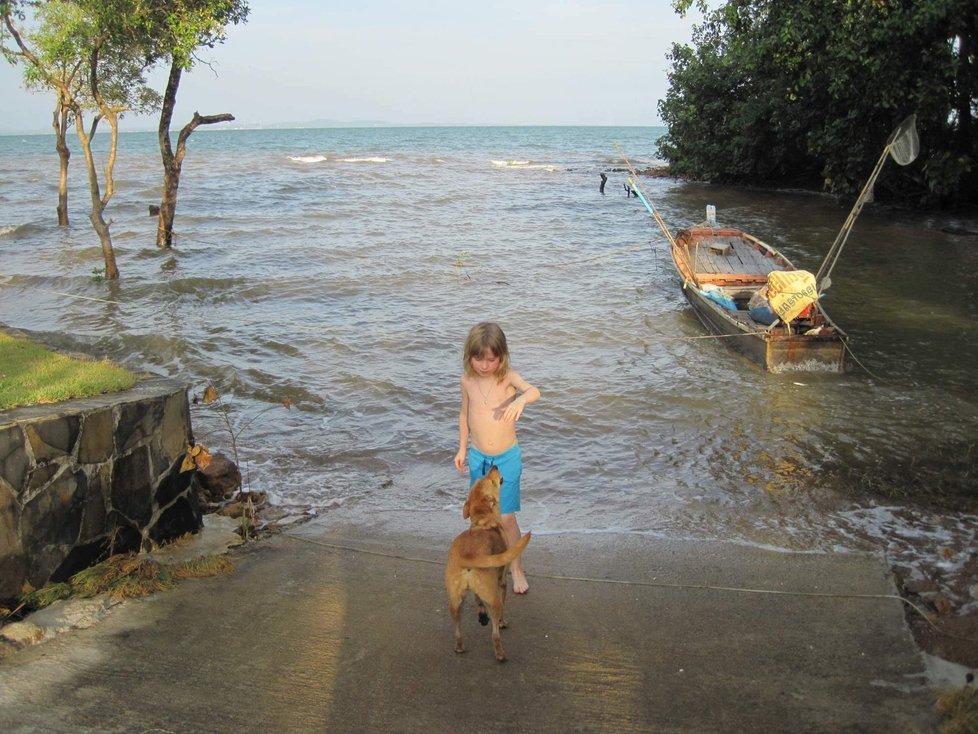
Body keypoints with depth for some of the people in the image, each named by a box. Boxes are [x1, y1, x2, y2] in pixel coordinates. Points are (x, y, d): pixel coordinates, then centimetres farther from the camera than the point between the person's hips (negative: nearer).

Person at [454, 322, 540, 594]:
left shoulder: (508, 377, -16)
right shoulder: (467, 380, -5)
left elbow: (534, 391, -36)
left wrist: (521, 399, -58)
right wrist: (462, 449, 13)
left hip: (507, 459, -3)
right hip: (478, 458, 3)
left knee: (506, 517, 2)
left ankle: (516, 567, 22)